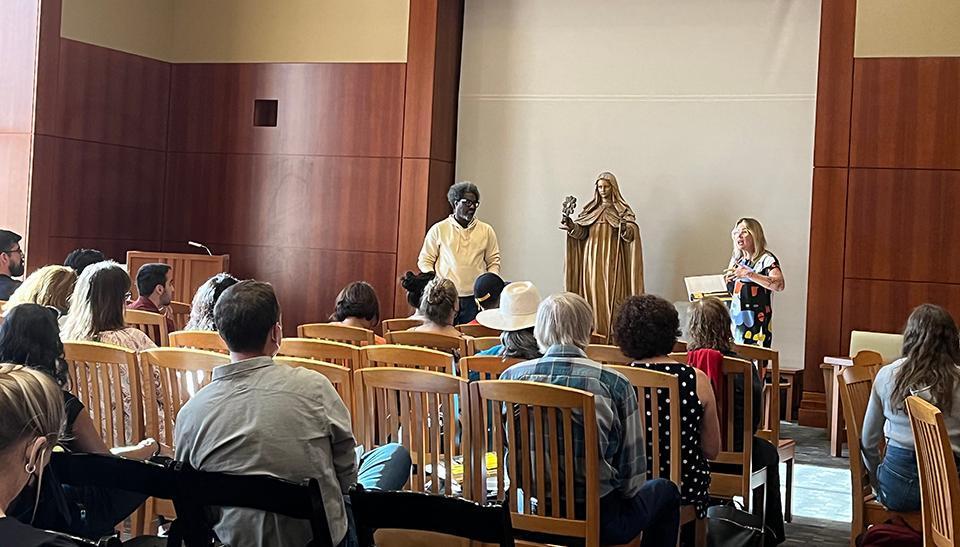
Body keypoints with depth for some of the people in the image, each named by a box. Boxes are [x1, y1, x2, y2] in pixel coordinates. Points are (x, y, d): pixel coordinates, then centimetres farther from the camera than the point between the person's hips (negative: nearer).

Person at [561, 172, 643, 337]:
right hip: (592, 260, 3)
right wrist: (570, 225, -15)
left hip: (612, 262, -3)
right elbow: (580, 232, 5)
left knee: (612, 296, -7)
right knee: (593, 295, -1)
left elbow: (631, 234, -10)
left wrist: (625, 228, -32)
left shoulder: (623, 210, 4)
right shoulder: (590, 210, 13)